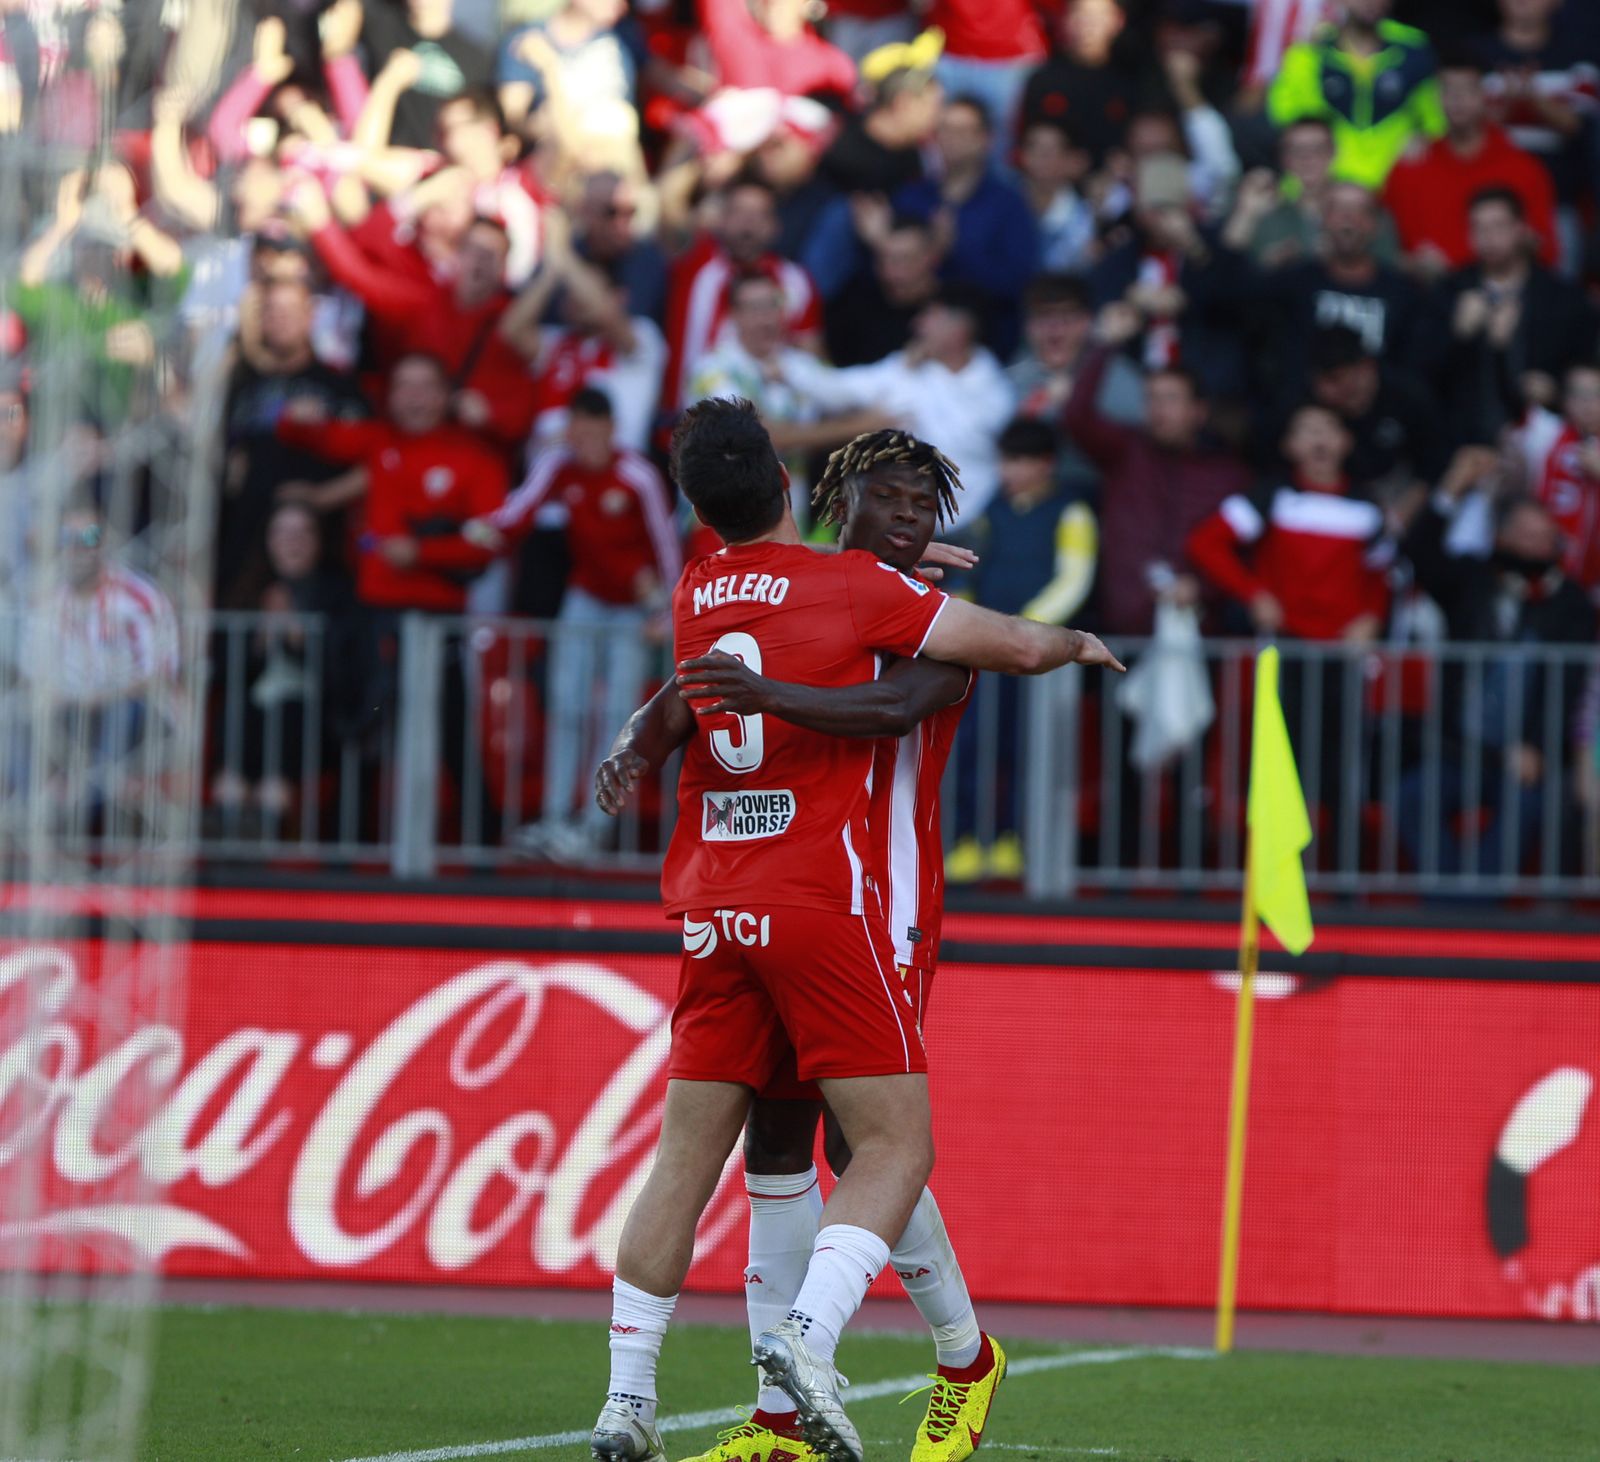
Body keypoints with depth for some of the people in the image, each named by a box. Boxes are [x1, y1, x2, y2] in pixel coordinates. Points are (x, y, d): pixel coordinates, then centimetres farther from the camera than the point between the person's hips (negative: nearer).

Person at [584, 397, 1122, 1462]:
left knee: (687, 1158, 8)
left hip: (712, 914, 5)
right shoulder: (858, 588, -4)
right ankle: (808, 1337, -24)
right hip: (822, 901, -5)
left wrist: (894, 564, 36)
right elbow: (1020, 647, 1)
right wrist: (1078, 643, 20)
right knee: (894, 1146, -3)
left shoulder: (695, 596, 10)